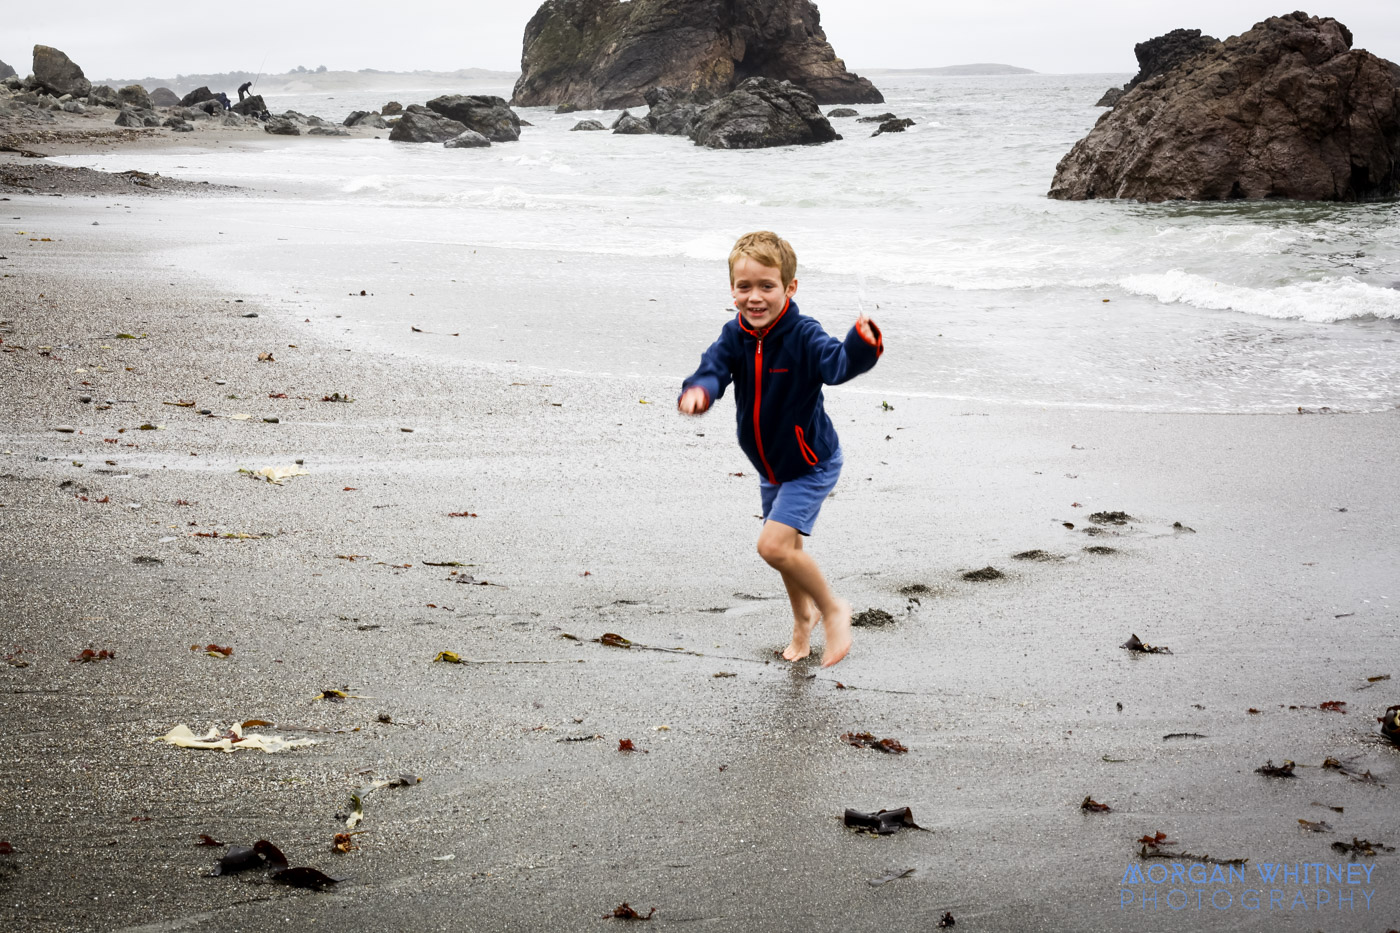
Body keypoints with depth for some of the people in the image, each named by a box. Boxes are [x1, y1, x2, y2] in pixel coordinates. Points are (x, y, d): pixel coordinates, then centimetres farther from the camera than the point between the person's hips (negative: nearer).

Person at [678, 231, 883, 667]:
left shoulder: (802, 335, -25)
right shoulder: (734, 336, -8)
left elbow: (836, 363, -42)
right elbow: (713, 368, -21)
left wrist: (862, 343, -65)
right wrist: (697, 391, -45)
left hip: (811, 463, -7)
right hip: (770, 464, 7)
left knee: (774, 545, -20)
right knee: (788, 548, 22)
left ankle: (833, 608, 3)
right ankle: (803, 619, 48)